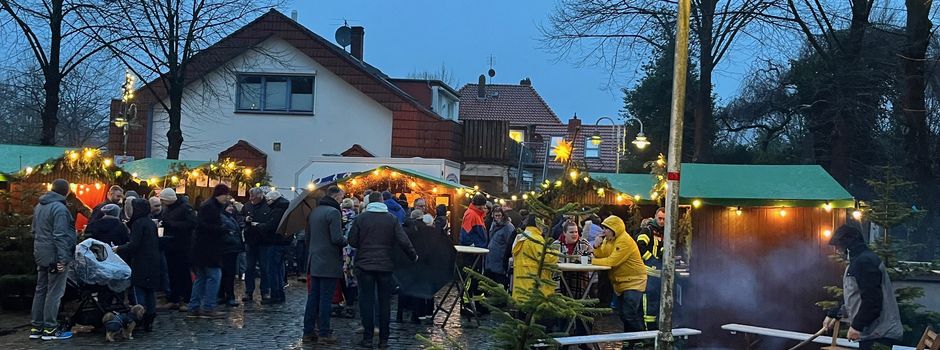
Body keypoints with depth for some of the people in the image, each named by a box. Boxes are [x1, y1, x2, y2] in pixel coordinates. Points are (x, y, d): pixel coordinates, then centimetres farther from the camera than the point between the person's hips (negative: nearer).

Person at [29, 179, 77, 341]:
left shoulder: (39, 206, 13)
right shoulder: (59, 208, -17)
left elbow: (35, 231, 20)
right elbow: (60, 236, -21)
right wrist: (62, 259, -21)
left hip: (41, 255, 9)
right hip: (55, 256, -9)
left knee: (40, 290, 13)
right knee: (54, 292, -3)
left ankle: (35, 327, 17)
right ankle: (50, 329, -1)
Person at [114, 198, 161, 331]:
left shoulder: (138, 223, -11)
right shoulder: (152, 223, 13)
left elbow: (134, 245, -17)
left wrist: (119, 249, -5)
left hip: (141, 264, -8)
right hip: (154, 264, 8)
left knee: (139, 292, -3)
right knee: (150, 292, 9)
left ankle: (141, 320, -6)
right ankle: (149, 321, 10)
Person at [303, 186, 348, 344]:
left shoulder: (313, 211, 12)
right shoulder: (333, 212, -14)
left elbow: (308, 235, 19)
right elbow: (337, 239, -21)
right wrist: (346, 241, -2)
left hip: (314, 261, 8)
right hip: (329, 263, -8)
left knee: (313, 297, 12)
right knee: (325, 298, -3)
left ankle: (308, 331, 16)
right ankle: (324, 334, 1)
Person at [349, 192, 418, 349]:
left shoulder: (361, 218, -3)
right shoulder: (392, 219, -1)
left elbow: (352, 241, -2)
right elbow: (403, 241, -7)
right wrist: (413, 256, 6)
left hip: (365, 265, -1)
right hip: (385, 265, 1)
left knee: (366, 301, 4)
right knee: (384, 302, 8)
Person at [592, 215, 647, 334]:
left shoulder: (624, 241, -20)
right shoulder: (608, 240, 9)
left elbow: (612, 261, -27)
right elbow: (602, 257, 6)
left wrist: (591, 261, -24)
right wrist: (597, 246, -11)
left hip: (633, 282, -9)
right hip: (620, 283, 9)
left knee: (629, 315, -16)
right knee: (623, 315, 14)